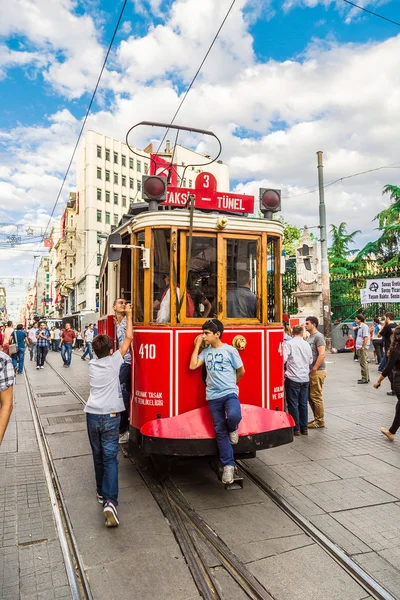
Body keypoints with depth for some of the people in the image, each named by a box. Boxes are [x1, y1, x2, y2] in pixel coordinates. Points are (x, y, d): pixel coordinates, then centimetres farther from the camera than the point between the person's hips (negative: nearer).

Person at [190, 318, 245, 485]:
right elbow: (193, 366, -4)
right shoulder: (206, 351, 8)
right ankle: (228, 465, 16)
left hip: (230, 393, -4)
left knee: (234, 416, -32)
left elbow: (241, 371, 5)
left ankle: (232, 429, 5)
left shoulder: (230, 350, -4)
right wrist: (197, 345, -1)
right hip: (213, 396, 4)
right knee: (220, 431, 5)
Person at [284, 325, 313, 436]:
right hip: (305, 378, 5)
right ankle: (304, 428, 19)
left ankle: (296, 428, 10)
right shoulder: (307, 344, 6)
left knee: (293, 404, 5)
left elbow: (283, 359, -18)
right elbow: (310, 361, 13)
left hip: (293, 378, -5)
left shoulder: (288, 343, -11)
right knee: (303, 404, 13)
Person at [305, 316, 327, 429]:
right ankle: (316, 418, 26)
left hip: (317, 371, -9)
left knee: (316, 396, -2)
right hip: (310, 371, 9)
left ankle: (320, 421, 8)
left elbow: (322, 354, -22)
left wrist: (314, 369, -21)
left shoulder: (318, 336, -13)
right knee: (310, 396, 15)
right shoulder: (309, 337, 15)